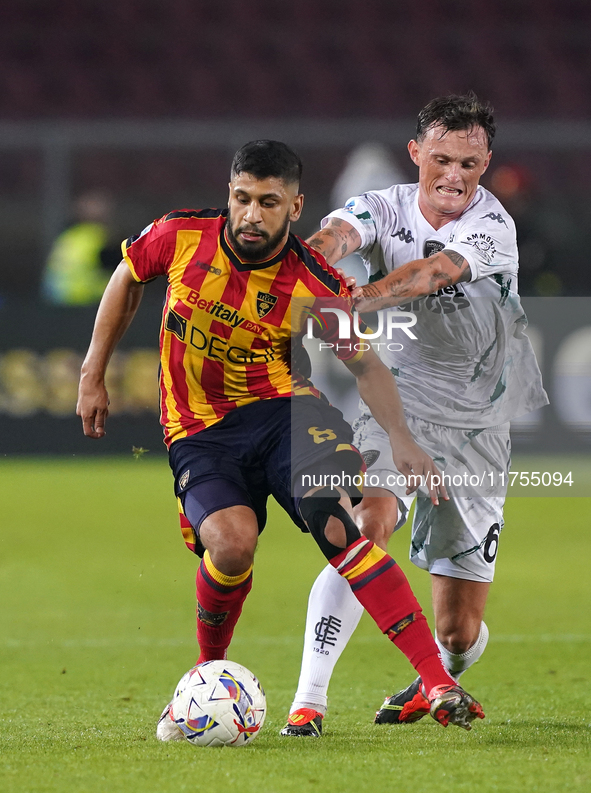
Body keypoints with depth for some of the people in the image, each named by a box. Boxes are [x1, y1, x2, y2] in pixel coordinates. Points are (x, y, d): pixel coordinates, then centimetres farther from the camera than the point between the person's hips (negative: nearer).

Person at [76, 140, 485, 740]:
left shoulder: (316, 288, -13)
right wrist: (93, 374, 12)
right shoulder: (181, 236, -9)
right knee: (232, 541, -27)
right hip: (198, 431, 1)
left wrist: (399, 437, -14)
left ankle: (439, 685, -28)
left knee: (337, 526, -25)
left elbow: (364, 363, 1)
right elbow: (128, 279, 12)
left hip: (282, 409, -1)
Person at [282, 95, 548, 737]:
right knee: (367, 524, -29)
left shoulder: (492, 228, -15)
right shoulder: (386, 208, -7)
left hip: (474, 425, 0)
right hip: (395, 402, 1)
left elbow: (431, 273, -34)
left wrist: (353, 301, -51)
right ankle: (308, 700, -25)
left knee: (457, 631, 2)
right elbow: (337, 235, -29)